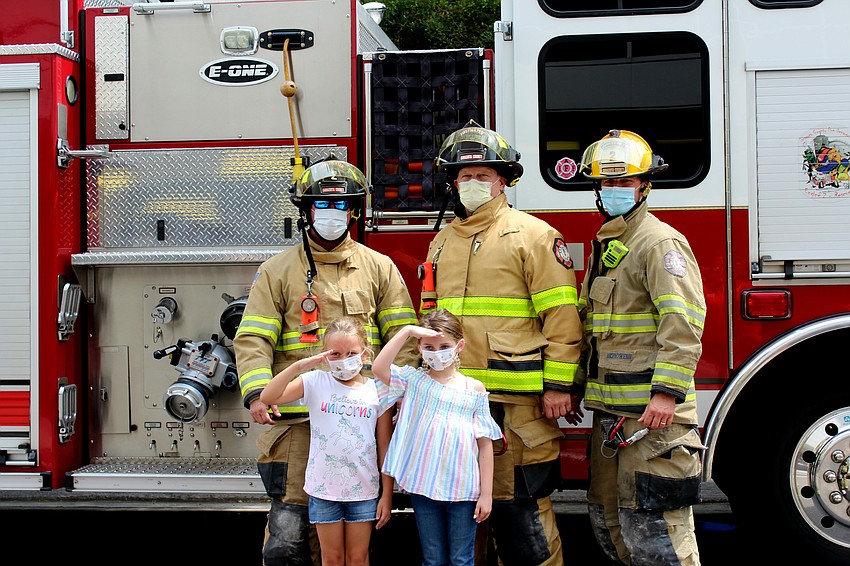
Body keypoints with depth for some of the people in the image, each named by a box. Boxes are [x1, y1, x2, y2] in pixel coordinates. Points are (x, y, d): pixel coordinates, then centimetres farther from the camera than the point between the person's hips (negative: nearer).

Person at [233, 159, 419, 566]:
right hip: (297, 420, -1)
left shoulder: (379, 268, 11)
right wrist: (256, 393, -16)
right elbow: (252, 339, 1)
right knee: (288, 533, -6)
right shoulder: (277, 271, 7)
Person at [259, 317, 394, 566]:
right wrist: (298, 366, -24)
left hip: (363, 489, 0)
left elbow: (385, 448, 1)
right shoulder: (316, 382, -2)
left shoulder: (376, 391, -1)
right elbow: (267, 398, -14)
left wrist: (387, 495, 0)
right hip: (324, 488, 0)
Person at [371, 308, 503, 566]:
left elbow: (485, 444, 0)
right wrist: (407, 331, -19)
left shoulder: (474, 388, 1)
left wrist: (486, 494, -3)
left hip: (462, 488, -1)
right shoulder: (414, 379, 2)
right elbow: (378, 368, -17)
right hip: (423, 486, 1)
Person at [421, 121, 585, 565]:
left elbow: (561, 314, -7)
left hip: (517, 400, -6)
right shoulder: (442, 242, 18)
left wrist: (559, 385, -12)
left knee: (521, 504, -4)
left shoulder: (531, 235, -1)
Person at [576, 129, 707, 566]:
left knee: (651, 522, -7)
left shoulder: (660, 242, -9)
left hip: (652, 413, -9)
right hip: (610, 411, 10)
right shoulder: (604, 246, 20)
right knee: (608, 518, 16)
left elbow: (683, 323, -20)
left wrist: (667, 392, -27)